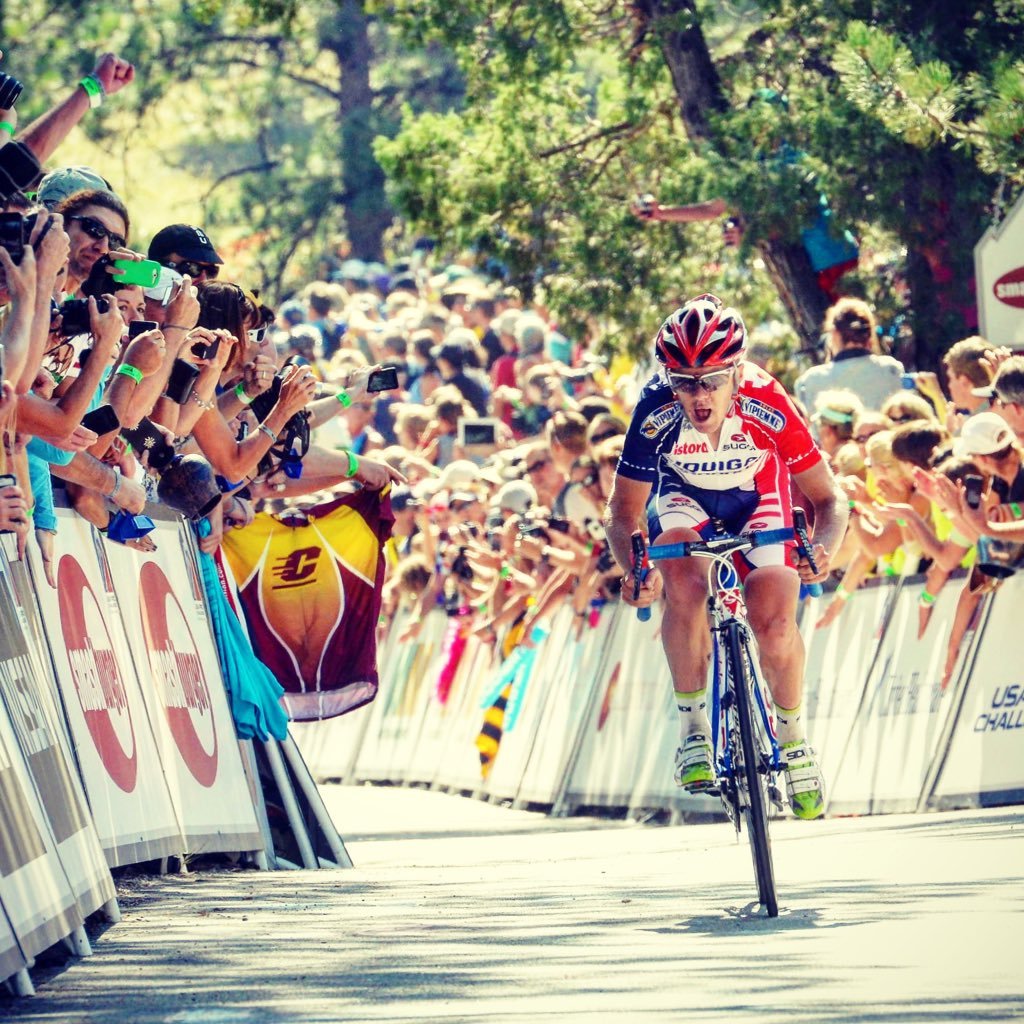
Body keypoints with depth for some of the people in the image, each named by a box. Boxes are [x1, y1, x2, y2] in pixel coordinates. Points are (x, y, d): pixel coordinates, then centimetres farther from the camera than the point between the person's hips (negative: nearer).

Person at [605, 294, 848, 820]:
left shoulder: (768, 408, -34)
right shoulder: (656, 414, -34)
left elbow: (827, 499, -23)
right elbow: (623, 513, -24)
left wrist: (823, 551, -44)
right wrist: (635, 571, -45)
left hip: (757, 496, 0)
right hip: (683, 496, 0)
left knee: (775, 624, -18)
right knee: (684, 583, -31)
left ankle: (793, 739, 9)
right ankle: (693, 727, -16)